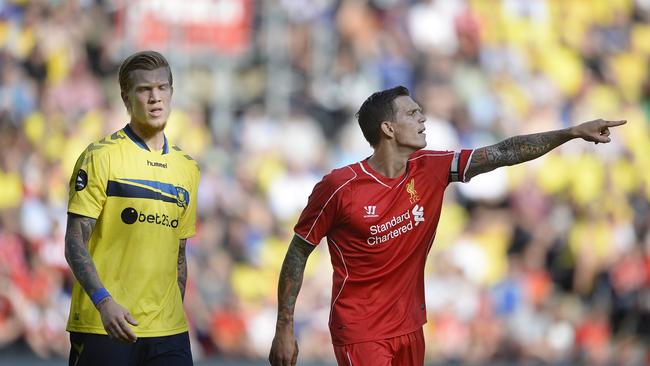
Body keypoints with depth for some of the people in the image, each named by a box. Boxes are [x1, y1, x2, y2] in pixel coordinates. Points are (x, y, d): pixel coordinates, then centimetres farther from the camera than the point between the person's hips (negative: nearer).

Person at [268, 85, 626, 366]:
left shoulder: (429, 169, -2)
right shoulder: (339, 187, -16)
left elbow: (503, 153, -1)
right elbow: (298, 253, -7)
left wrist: (572, 132, -9)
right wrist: (284, 328, -7)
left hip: (409, 328, 6)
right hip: (361, 334, -6)